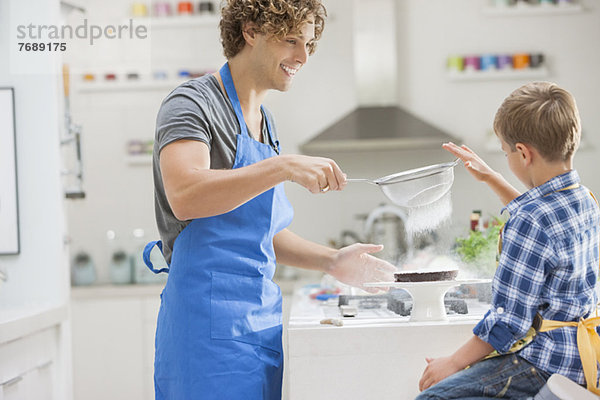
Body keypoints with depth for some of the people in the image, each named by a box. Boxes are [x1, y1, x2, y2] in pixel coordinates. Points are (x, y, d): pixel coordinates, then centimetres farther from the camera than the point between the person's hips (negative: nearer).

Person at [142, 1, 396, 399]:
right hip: (211, 324, -8)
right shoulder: (192, 104, -7)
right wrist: (284, 167, -32)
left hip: (262, 320, 8)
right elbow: (184, 196, -26)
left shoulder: (264, 121, 20)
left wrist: (331, 260, 11)